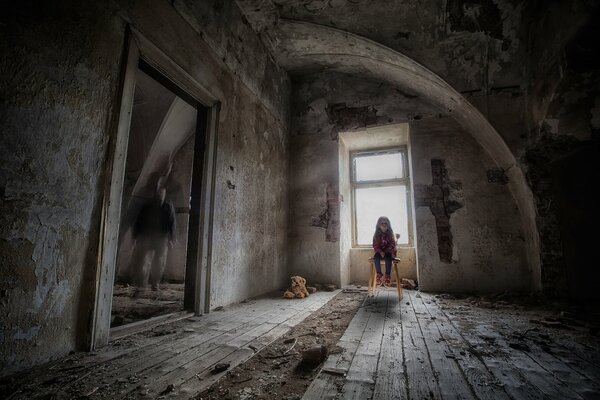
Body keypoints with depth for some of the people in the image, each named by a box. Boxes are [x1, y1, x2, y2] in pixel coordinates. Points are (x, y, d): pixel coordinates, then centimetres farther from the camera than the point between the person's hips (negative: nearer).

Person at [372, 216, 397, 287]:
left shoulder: (391, 234, 4)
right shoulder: (376, 235, 6)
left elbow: (392, 245, -1)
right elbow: (375, 245, 2)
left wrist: (385, 251, -18)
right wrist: (380, 252, -17)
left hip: (388, 252, -1)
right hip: (379, 252, 1)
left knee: (388, 257, -36)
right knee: (376, 257, -33)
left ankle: (388, 275, -29)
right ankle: (379, 274, -24)